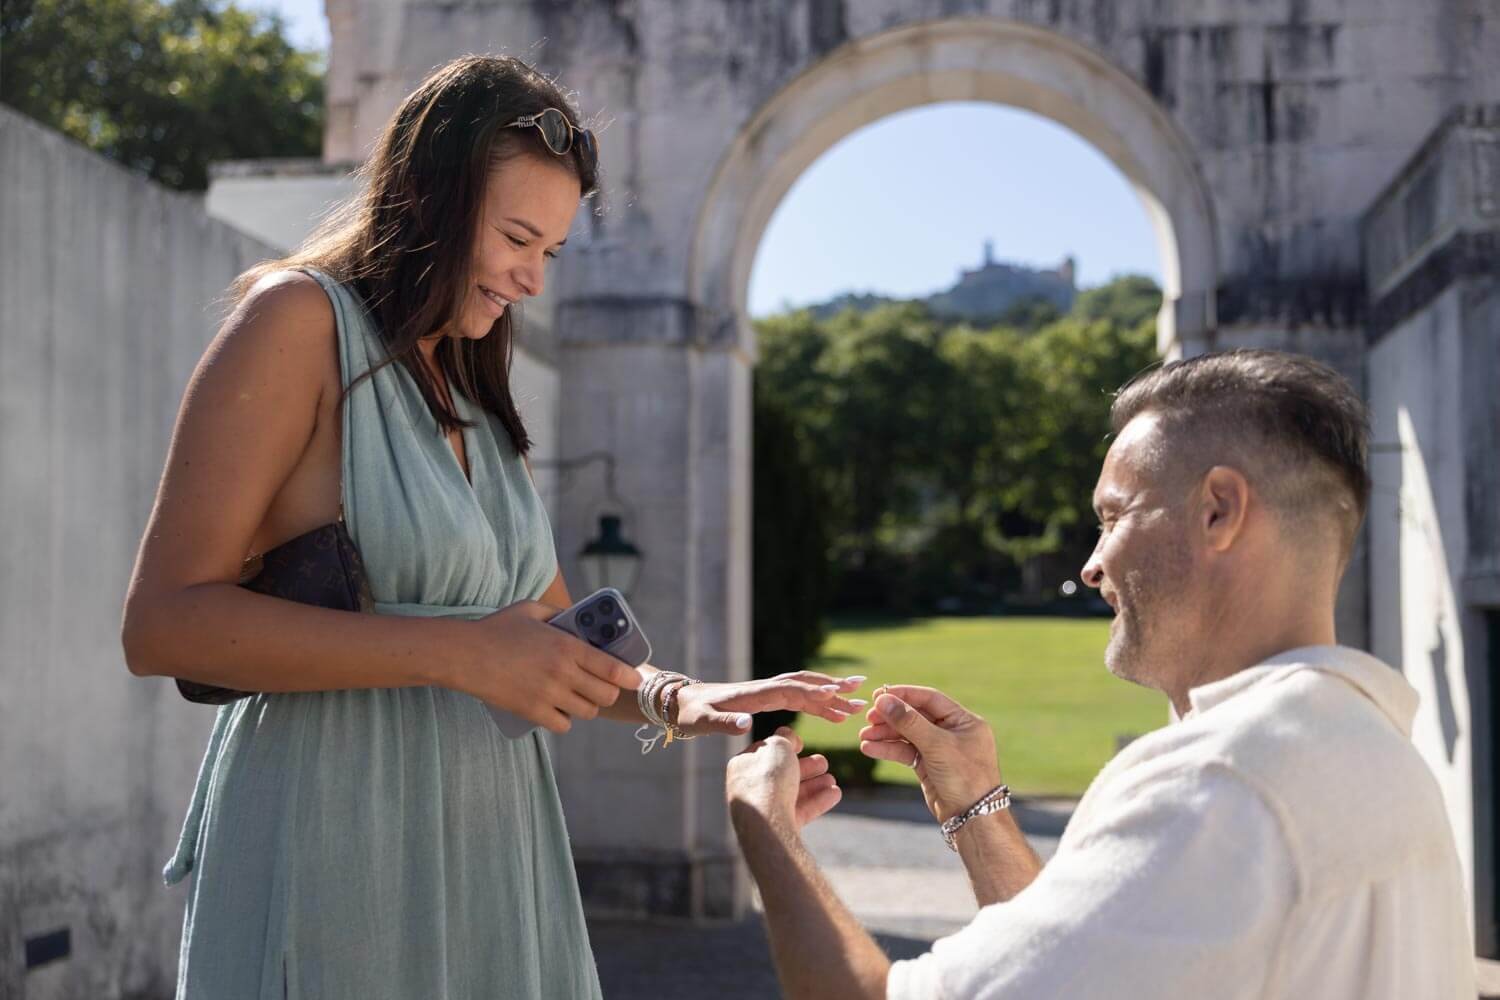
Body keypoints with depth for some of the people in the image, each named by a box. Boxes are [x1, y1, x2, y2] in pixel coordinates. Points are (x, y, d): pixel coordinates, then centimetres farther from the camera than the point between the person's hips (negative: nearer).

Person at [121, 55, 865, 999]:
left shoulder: (477, 397, 15)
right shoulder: (300, 319, -7)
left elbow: (550, 630, 18)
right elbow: (164, 623, -15)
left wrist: (675, 697, -1)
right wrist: (456, 653, -20)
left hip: (493, 849, 7)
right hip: (336, 838, -7)